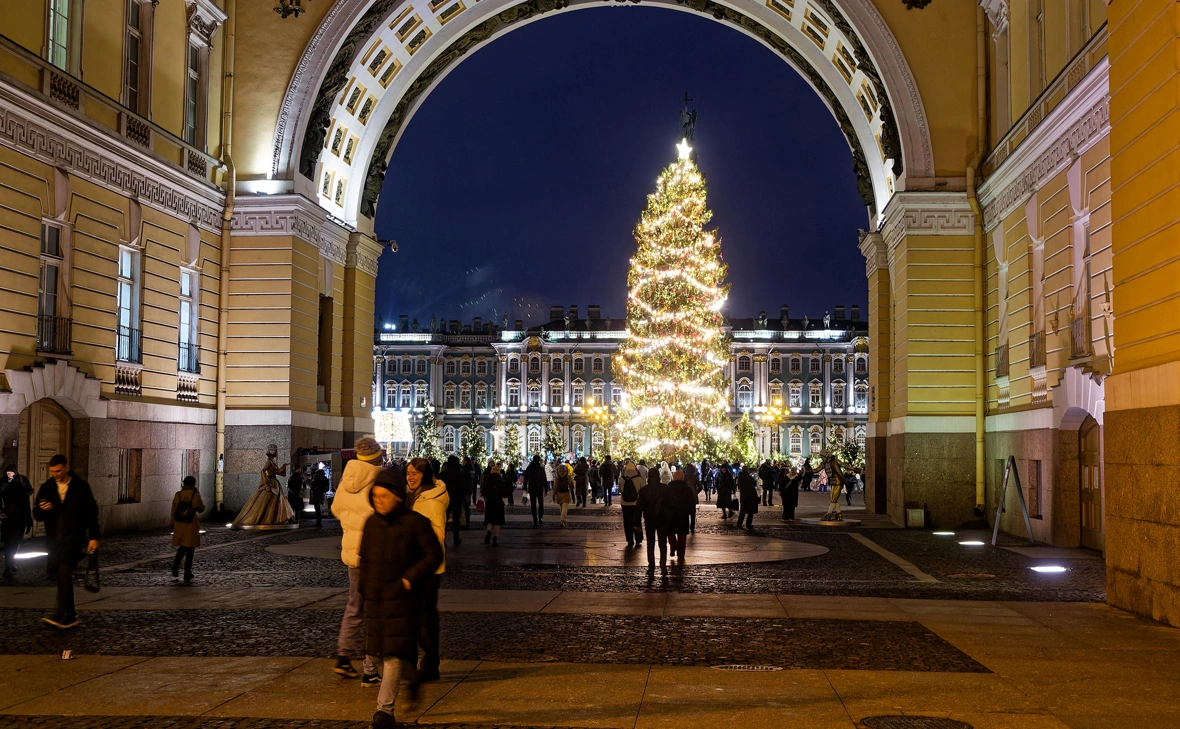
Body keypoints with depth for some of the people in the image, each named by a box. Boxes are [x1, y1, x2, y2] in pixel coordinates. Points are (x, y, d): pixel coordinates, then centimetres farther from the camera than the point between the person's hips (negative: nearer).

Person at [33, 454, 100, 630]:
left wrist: (93, 537, -4)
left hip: (74, 538, -5)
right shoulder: (46, 488, 9)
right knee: (63, 577, 9)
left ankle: (62, 615, -27)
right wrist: (41, 509, -11)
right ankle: (70, 616, 18)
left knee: (64, 572, -21)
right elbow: (37, 516, 13)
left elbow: (91, 513, 1)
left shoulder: (81, 487, 0)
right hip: (54, 539, 5)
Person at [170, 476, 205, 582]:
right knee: (190, 551, 5)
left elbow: (173, 511, 6)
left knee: (182, 548, 22)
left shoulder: (178, 495, 0)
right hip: (191, 526, -4)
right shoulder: (195, 495, -10)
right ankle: (187, 576, 8)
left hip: (179, 525, 4)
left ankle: (175, 570, 9)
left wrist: (173, 524, 18)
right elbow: (201, 509, 3)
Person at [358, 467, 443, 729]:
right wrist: (365, 587, 12)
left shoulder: (415, 522, -9)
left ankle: (385, 708, -11)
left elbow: (433, 555, -7)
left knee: (394, 651, -10)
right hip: (375, 597, 6)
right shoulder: (371, 523, 7)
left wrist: (409, 579, -14)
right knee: (379, 649, 12)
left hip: (401, 597, -6)